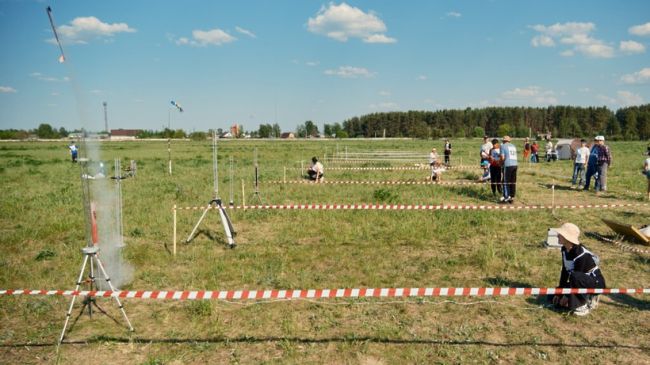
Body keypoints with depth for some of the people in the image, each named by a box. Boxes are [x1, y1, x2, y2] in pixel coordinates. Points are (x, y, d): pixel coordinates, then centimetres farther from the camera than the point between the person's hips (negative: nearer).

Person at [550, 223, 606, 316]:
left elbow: (576, 276, -25)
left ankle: (584, 305, -17)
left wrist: (567, 295, -19)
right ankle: (588, 297, 11)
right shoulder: (564, 250, -5)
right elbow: (564, 271, 0)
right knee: (554, 296, 2)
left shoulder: (581, 254, -29)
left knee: (575, 277, -39)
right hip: (582, 282, 8)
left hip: (596, 283, -8)